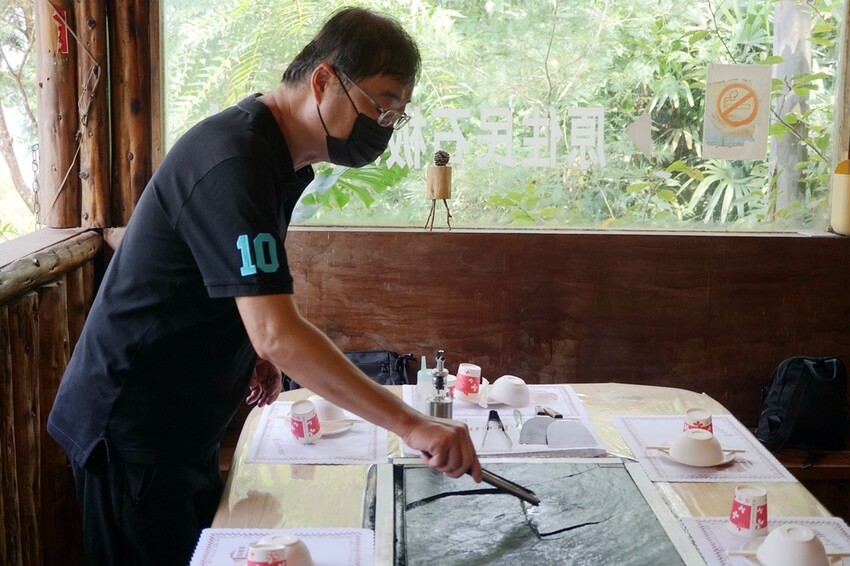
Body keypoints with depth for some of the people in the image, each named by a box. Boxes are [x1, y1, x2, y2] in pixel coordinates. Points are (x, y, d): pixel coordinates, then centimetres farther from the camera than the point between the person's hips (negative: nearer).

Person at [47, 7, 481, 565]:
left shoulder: (282, 156, 6)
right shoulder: (235, 162, -26)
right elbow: (277, 334, -34)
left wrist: (261, 354, 1)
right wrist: (411, 424, -35)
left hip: (187, 424, 9)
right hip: (131, 428, -9)